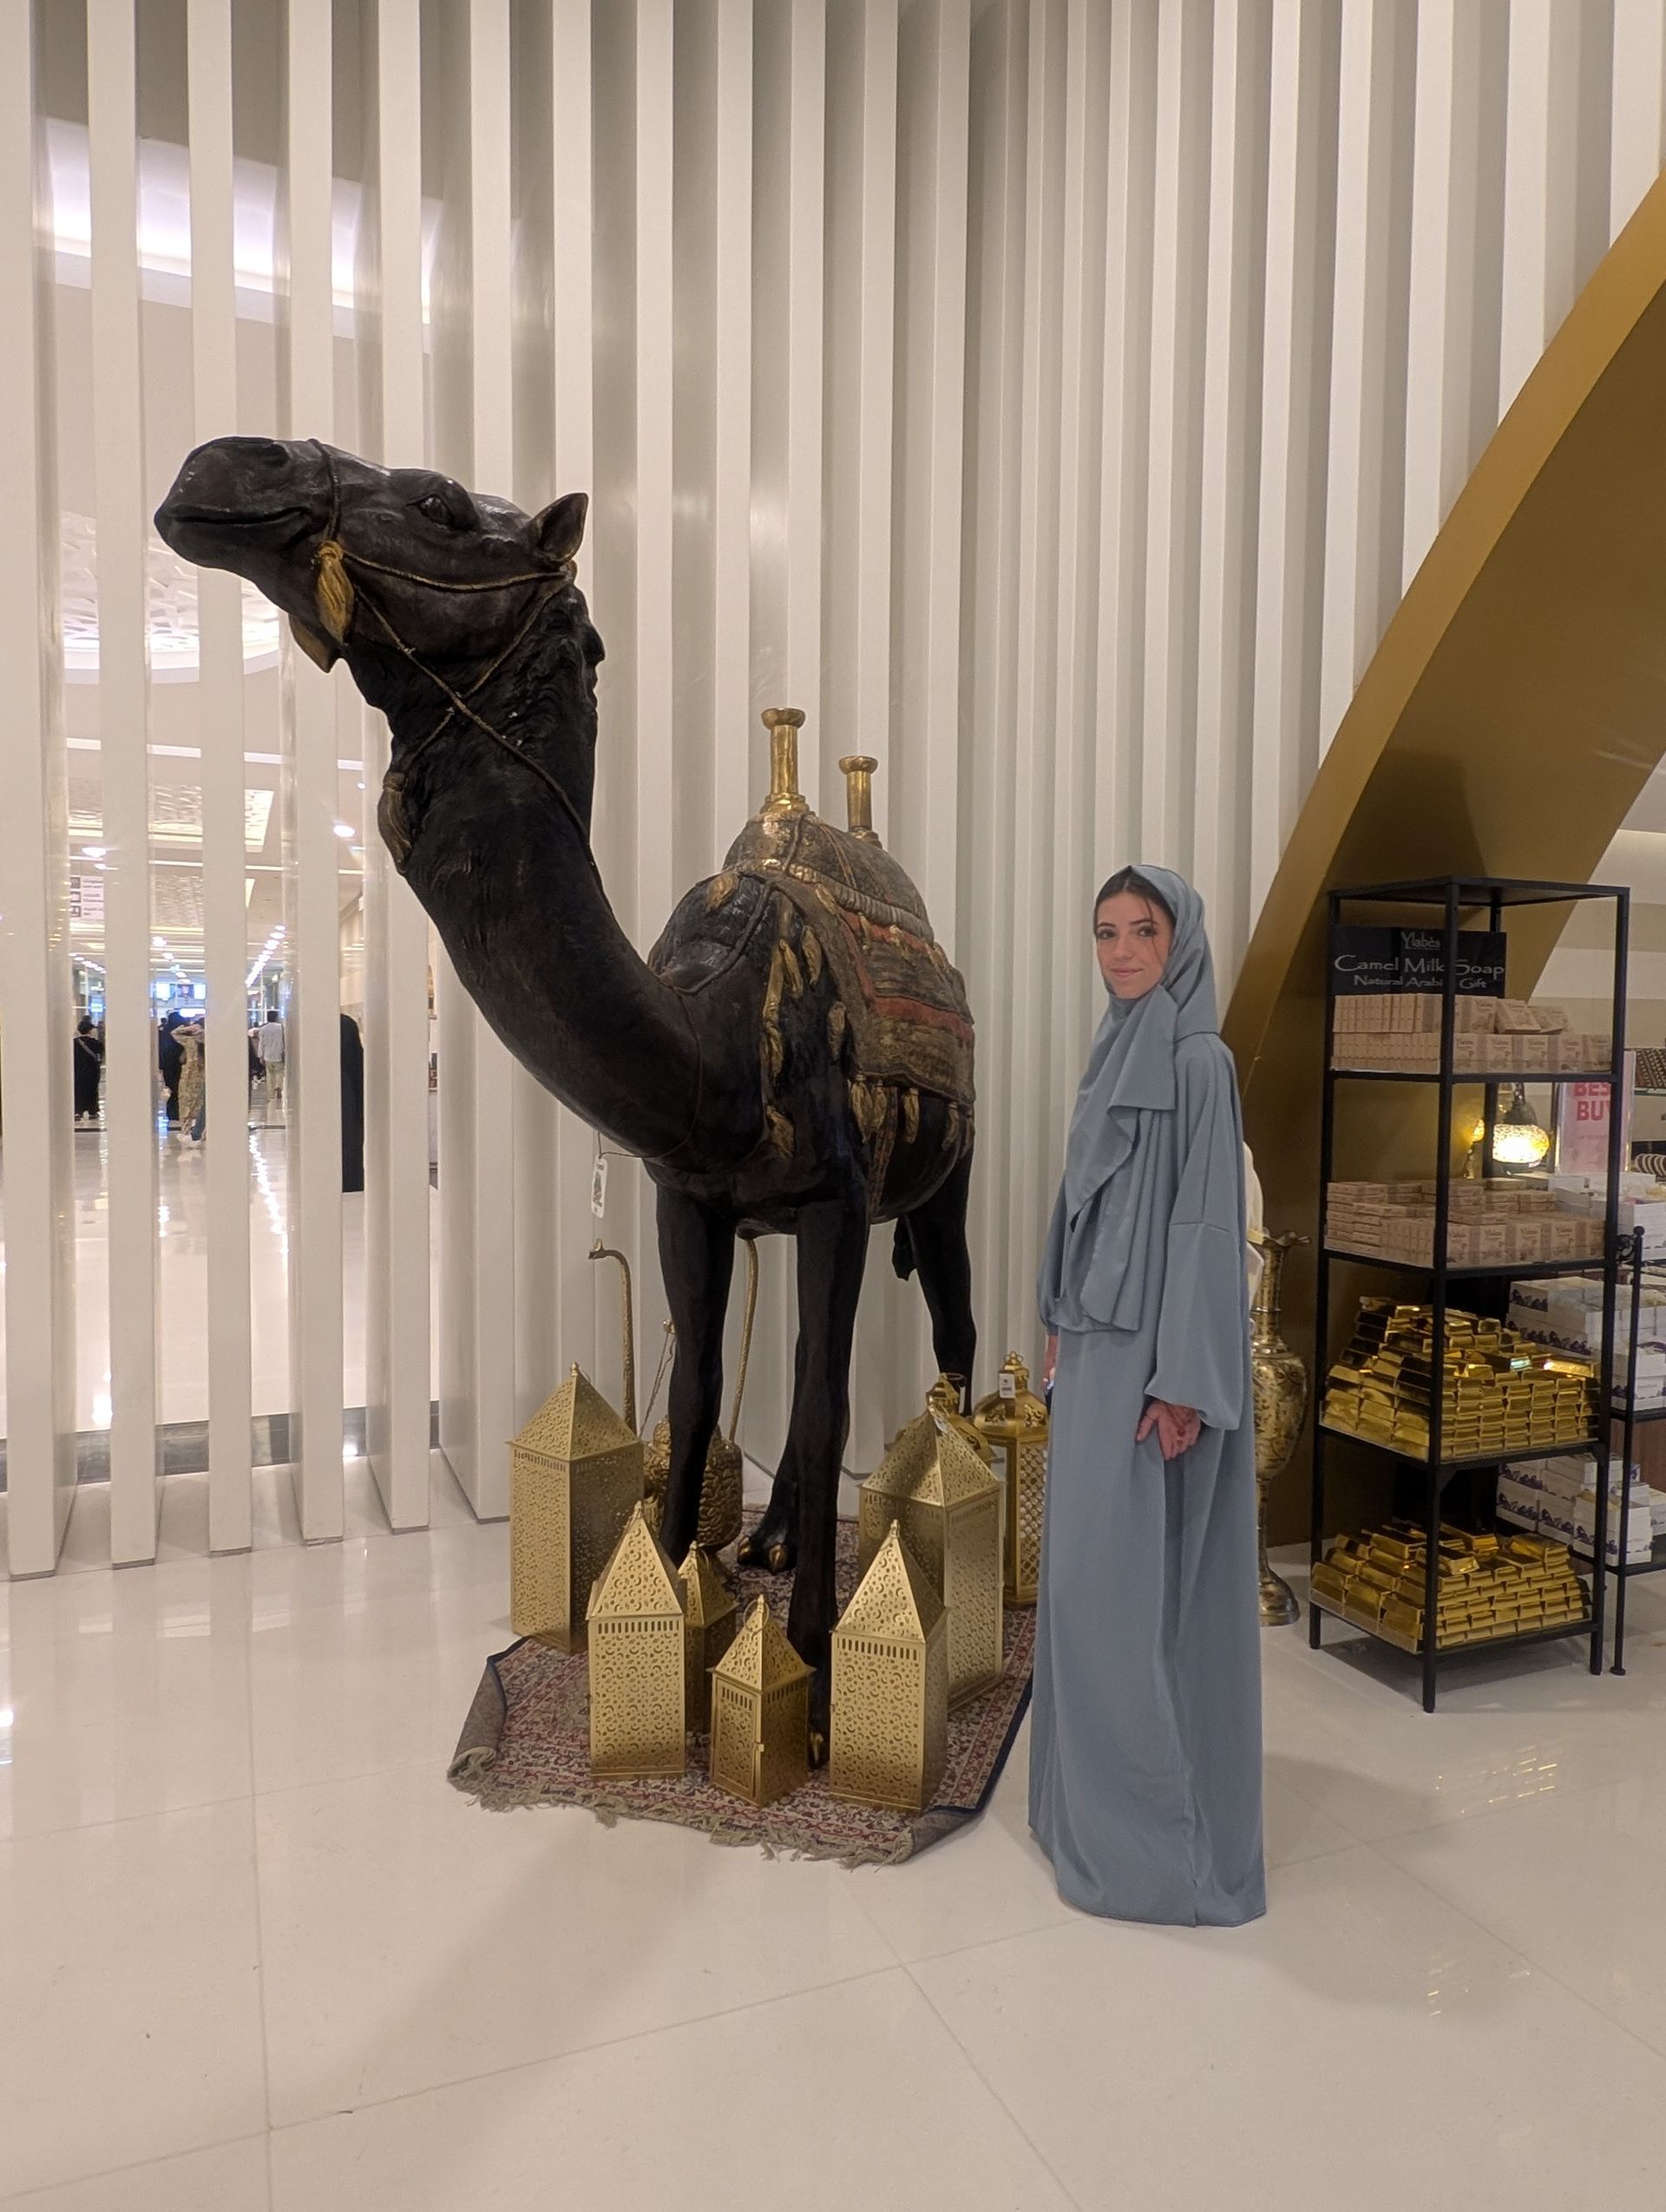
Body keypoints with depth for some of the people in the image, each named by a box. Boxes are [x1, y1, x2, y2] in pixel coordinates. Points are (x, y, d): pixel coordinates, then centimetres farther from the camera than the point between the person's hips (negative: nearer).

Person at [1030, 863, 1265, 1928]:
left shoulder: (1199, 1061, -14)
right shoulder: (1117, 1050, 12)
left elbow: (1209, 1220, -19)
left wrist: (1182, 1379, -21)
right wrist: (1063, 1320, 18)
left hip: (1156, 1343, -9)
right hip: (1103, 1333, 9)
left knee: (1136, 1574, -3)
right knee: (1093, 1562, 16)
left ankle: (1165, 1835, 11)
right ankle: (1108, 1789, 31)